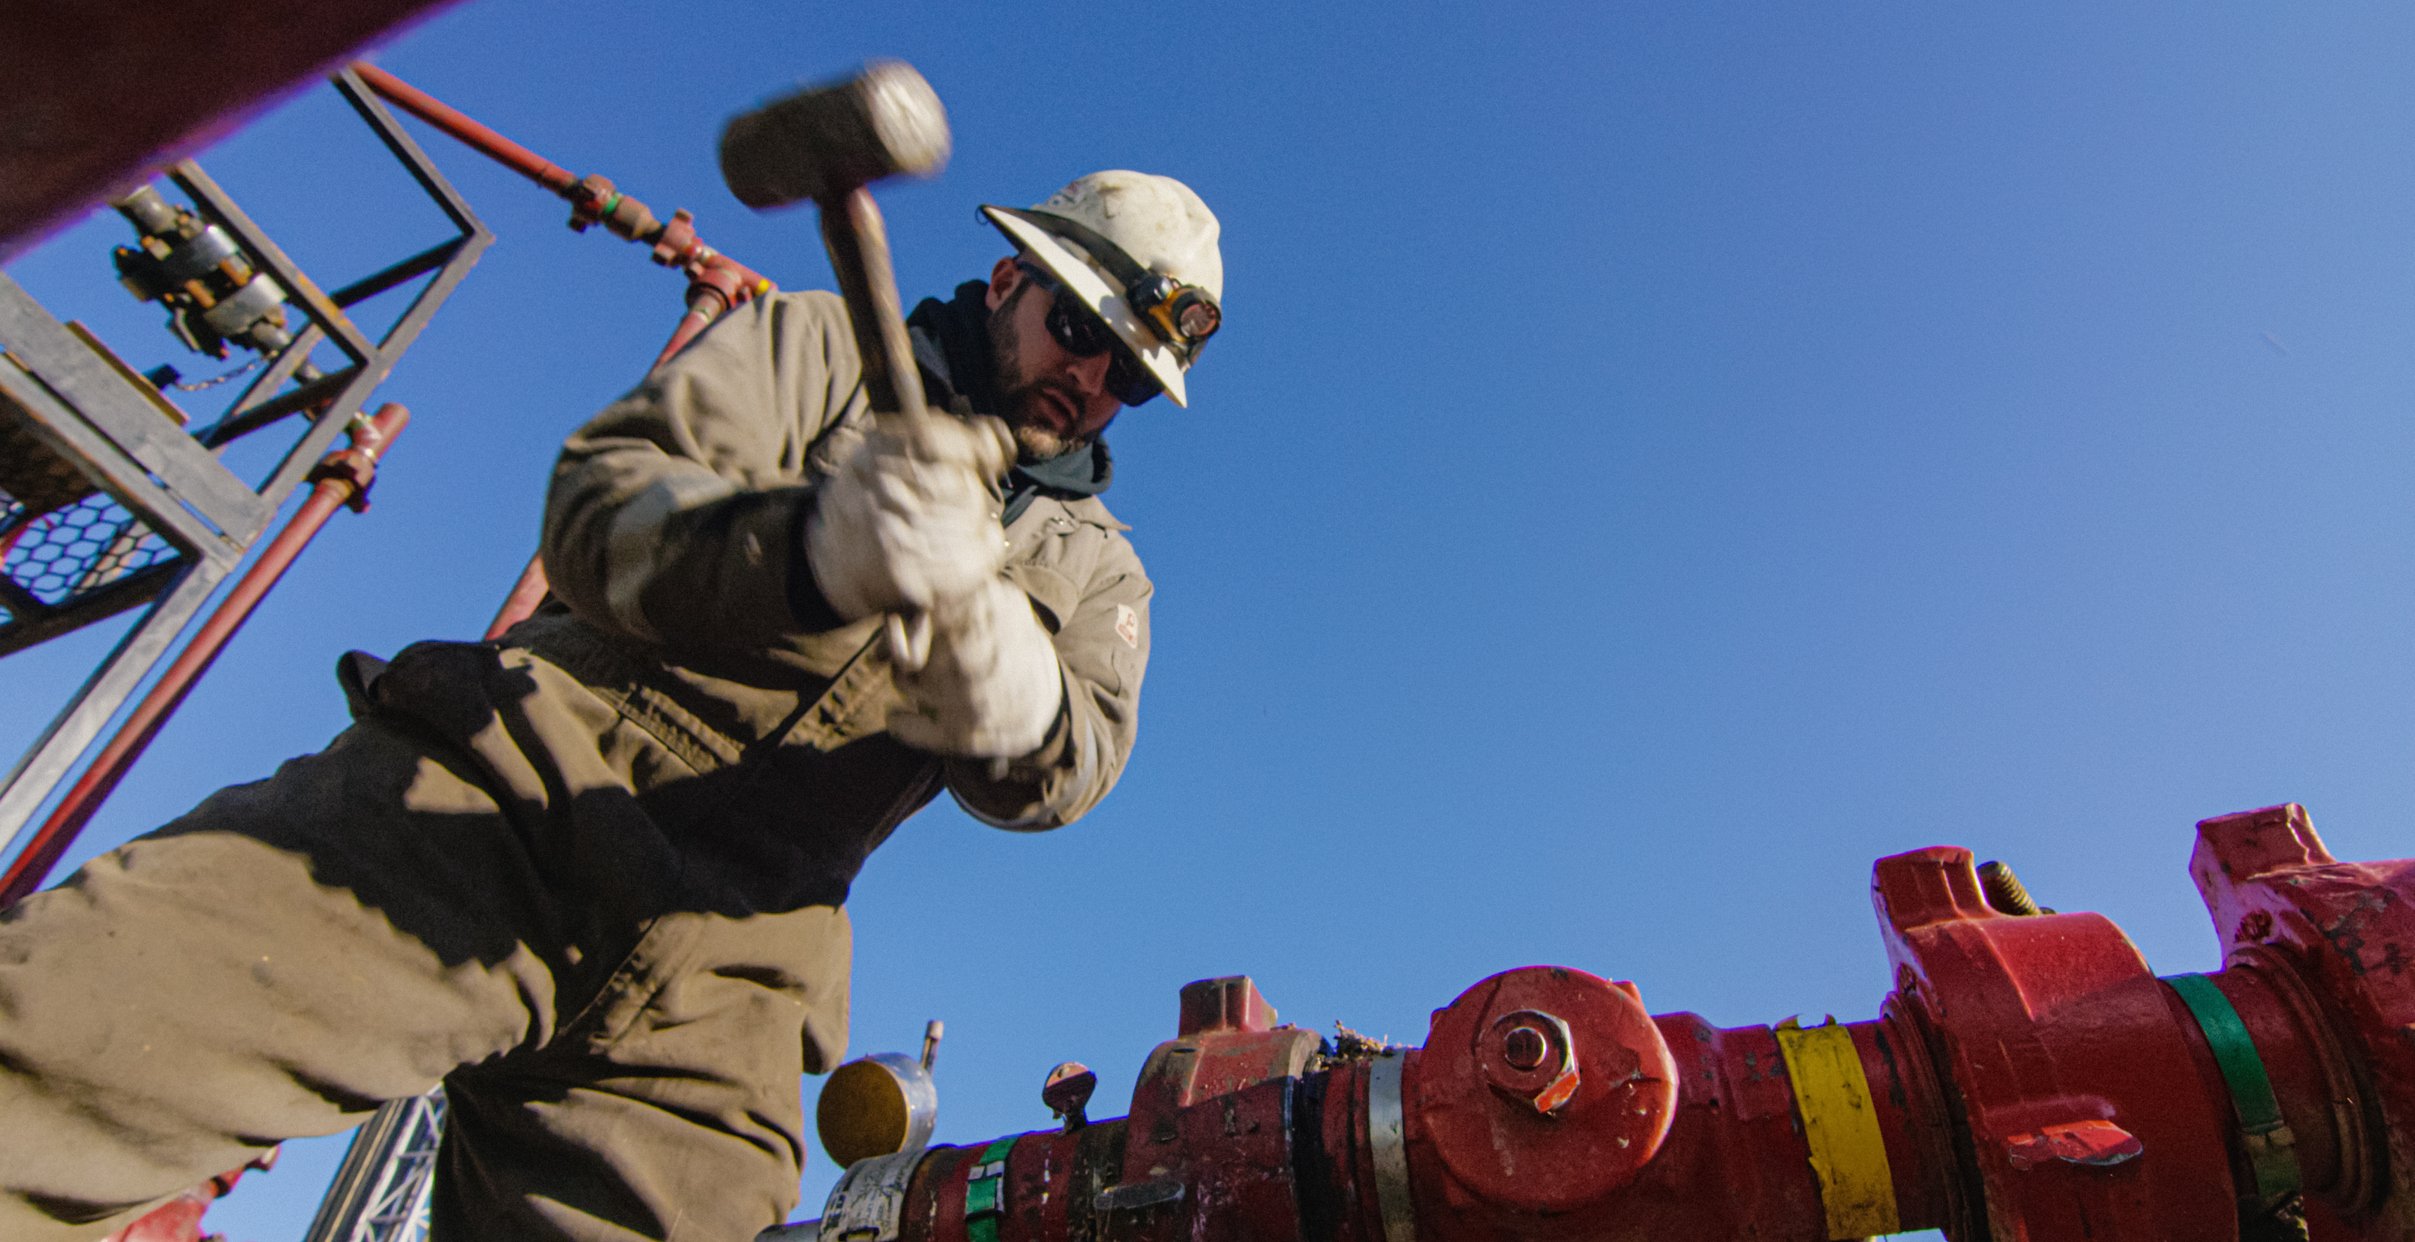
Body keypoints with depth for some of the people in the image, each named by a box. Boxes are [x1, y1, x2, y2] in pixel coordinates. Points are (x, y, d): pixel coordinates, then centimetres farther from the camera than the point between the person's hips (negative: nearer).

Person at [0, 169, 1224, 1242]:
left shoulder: (1094, 565, 23)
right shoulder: (816, 344, 14)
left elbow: (1074, 759, 3)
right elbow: (601, 497, -3)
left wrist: (1007, 701, -23)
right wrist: (817, 547, -25)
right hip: (502, 795, -2)